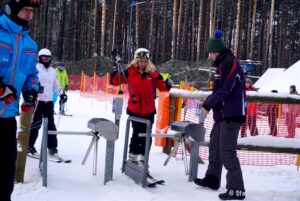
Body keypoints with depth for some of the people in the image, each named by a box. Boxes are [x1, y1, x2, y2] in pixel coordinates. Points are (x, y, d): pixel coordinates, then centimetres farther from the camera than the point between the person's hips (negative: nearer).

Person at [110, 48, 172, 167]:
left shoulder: (152, 72, -1)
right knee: (137, 134, 3)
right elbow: (115, 81, -4)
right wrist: (116, 68, -15)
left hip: (149, 110, 2)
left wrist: (167, 85, -18)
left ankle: (143, 158, 23)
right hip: (135, 109, -2)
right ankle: (133, 157, 19)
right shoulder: (130, 72, -5)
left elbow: (161, 87, 3)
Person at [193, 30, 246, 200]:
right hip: (223, 114, 10)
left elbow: (224, 90, -20)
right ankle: (212, 179, 32)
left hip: (232, 114, -10)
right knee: (215, 145, 18)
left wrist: (207, 105, -13)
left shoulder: (230, 63, -15)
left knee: (227, 151, -11)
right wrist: (207, 102, 11)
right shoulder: (223, 64, 16)